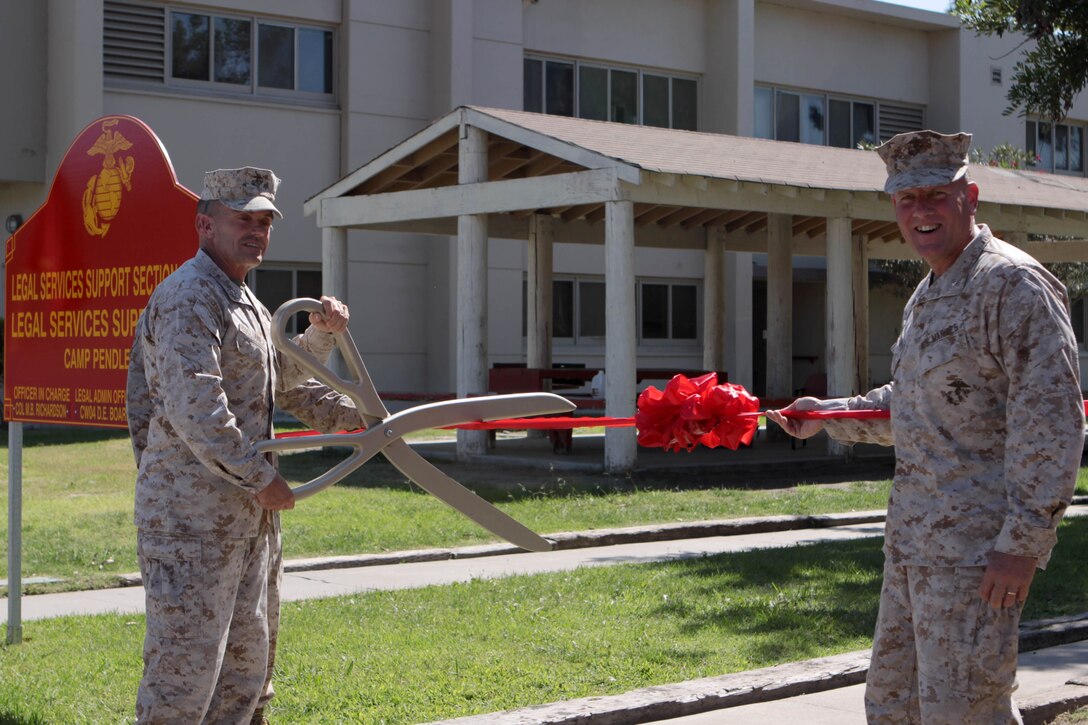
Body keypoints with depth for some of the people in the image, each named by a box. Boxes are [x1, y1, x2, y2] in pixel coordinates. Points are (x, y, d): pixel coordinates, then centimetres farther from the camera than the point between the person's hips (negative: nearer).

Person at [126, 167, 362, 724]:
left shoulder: (244, 301, 19)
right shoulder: (188, 298, -14)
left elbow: (279, 380, 33)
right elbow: (195, 410, -24)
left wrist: (320, 334, 16)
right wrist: (261, 478, -20)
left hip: (247, 513, 10)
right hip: (192, 516, -10)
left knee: (249, 657, 17)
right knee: (185, 662, -8)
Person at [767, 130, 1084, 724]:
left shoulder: (1012, 284, -13)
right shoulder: (926, 297, 18)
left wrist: (1025, 540, -22)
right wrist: (826, 416, 29)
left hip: (975, 547, -10)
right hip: (912, 541, 10)